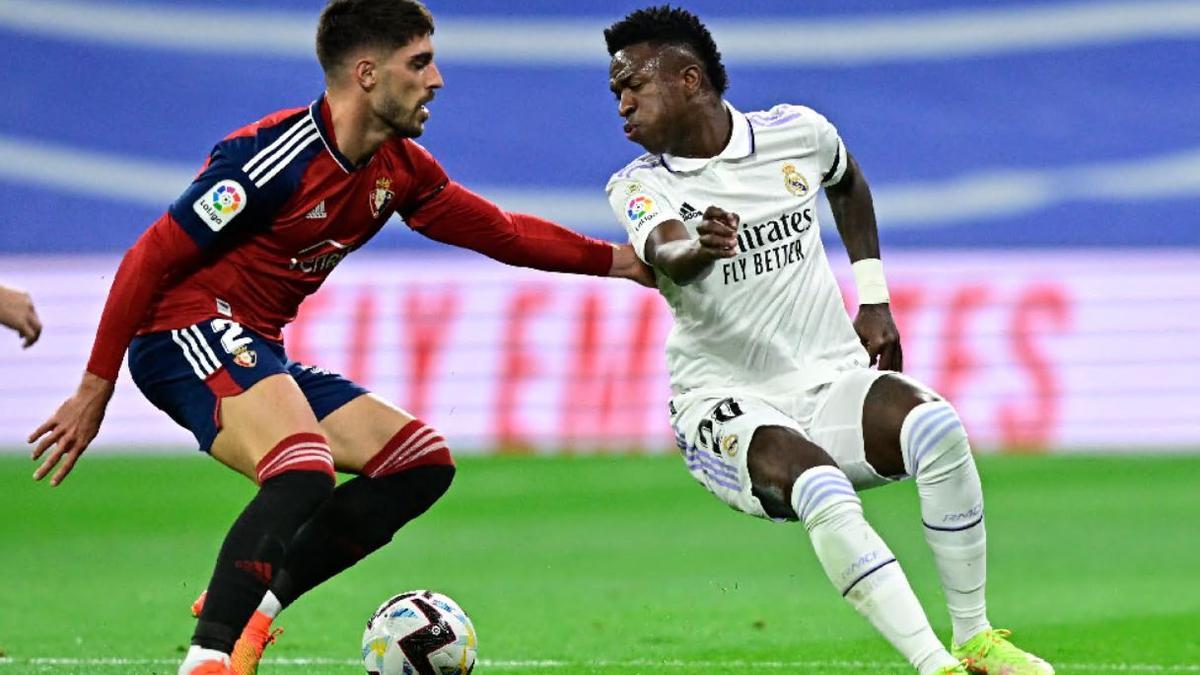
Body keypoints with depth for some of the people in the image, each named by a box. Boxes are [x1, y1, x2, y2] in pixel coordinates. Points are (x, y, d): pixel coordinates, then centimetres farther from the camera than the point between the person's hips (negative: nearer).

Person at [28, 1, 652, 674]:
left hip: (260, 354, 10)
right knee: (304, 475, -33)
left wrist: (614, 259, 10)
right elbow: (149, 260, -16)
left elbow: (501, 232, 19)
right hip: (190, 333, -10)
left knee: (424, 461, 5)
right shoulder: (276, 157, -19)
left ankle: (248, 605, 0)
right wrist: (95, 391, -15)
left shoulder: (399, 169, 7)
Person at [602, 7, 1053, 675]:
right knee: (819, 487, -36)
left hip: (832, 383, 2)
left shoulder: (795, 133, 4)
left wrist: (874, 300, 22)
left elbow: (848, 182, 28)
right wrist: (699, 249, -51)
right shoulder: (641, 185, -4)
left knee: (935, 425, -30)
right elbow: (665, 253, -27)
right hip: (728, 407, -2)